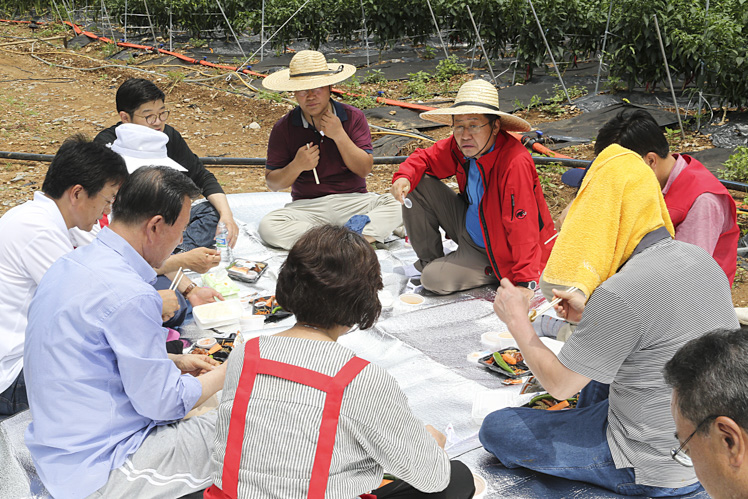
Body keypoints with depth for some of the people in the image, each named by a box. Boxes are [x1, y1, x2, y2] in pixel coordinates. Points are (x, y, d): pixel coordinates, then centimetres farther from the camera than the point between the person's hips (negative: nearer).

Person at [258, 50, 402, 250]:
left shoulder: (353, 117, 2)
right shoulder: (284, 128, 1)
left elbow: (364, 170, -5)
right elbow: (272, 183, 3)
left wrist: (339, 135, -15)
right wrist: (297, 166, -16)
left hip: (353, 202, 0)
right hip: (307, 207, 0)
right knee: (267, 226, -30)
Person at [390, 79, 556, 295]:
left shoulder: (516, 163, -33)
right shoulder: (458, 146, -11)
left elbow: (523, 229, -34)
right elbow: (424, 157, 4)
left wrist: (525, 283, -36)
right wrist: (404, 177, -19)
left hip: (497, 250, -7)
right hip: (469, 227, 7)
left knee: (434, 280, -22)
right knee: (418, 184, -5)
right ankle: (429, 260, 12)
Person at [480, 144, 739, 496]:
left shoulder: (620, 295, -30)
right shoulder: (698, 257, -3)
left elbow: (559, 384, -17)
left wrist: (517, 321, -3)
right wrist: (590, 316, 10)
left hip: (660, 471, -8)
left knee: (496, 430, 1)